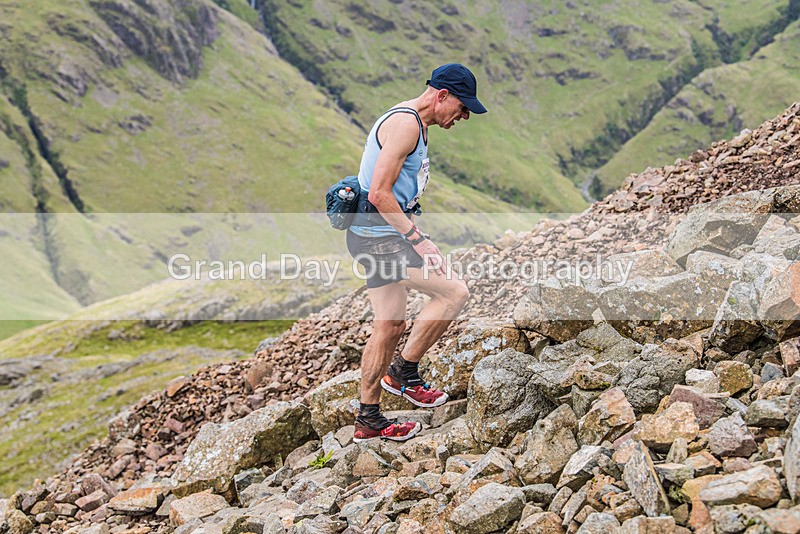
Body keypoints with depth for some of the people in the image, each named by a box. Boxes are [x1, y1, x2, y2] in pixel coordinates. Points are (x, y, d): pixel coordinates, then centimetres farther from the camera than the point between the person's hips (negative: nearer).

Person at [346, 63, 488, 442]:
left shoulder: (415, 126, 19)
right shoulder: (405, 123, -15)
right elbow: (379, 193, -22)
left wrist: (416, 236, 23)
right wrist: (418, 240, -22)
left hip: (381, 235, 11)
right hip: (378, 236, -11)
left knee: (390, 327, 13)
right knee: (454, 292, -13)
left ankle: (368, 420, 20)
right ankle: (404, 371, 0)